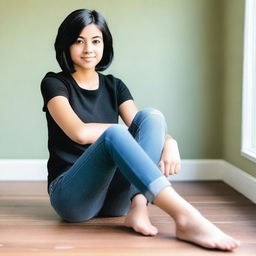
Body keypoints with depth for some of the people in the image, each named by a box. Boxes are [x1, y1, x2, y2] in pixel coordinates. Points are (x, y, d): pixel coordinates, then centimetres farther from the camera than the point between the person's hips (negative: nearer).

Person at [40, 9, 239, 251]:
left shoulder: (114, 86, 13)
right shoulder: (54, 84, 0)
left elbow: (149, 122, -4)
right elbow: (80, 133, -18)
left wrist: (169, 141, -25)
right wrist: (130, 129, -10)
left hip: (114, 196, 4)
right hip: (71, 194, -4)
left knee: (151, 115, -17)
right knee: (114, 134, -33)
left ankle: (138, 208, -35)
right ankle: (186, 218, -46)